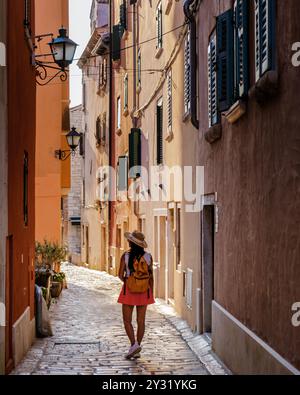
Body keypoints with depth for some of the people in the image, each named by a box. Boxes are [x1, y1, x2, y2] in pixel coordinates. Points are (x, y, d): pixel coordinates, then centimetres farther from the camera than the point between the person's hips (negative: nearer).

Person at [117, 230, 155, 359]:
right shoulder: (148, 256, -2)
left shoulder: (126, 256, -9)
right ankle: (137, 350, 11)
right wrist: (151, 293, 10)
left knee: (127, 321, 7)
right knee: (141, 321, 8)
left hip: (129, 290, -3)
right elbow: (151, 276, 1)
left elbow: (120, 275, -8)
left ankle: (134, 344, -13)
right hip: (143, 291, 3)